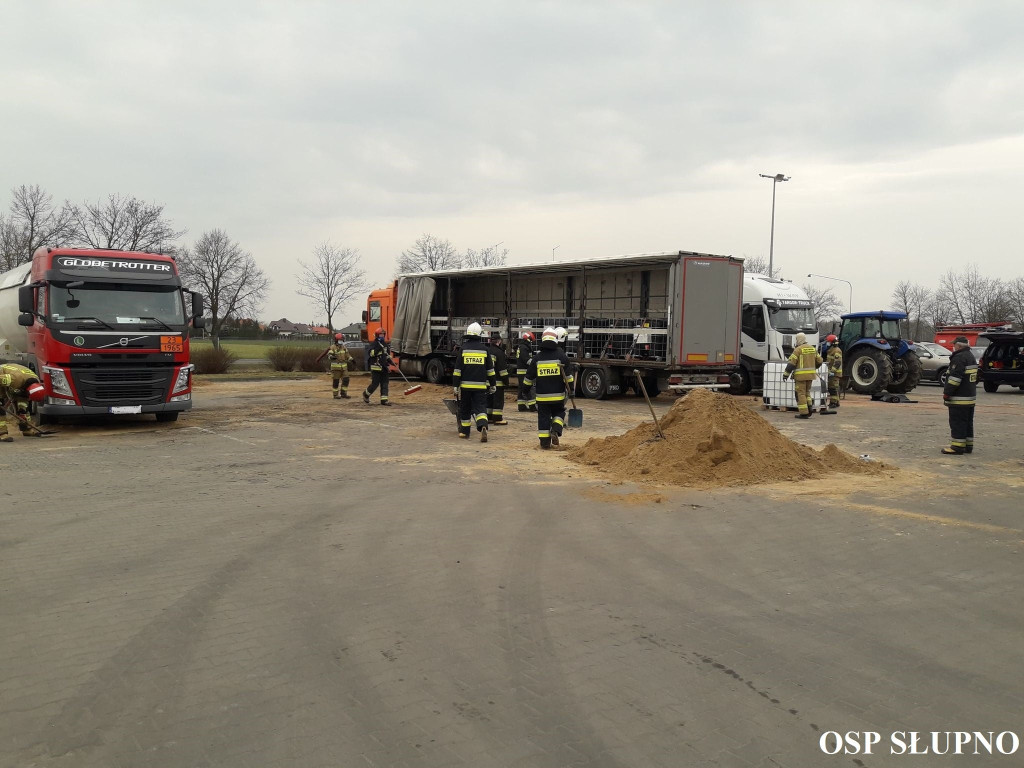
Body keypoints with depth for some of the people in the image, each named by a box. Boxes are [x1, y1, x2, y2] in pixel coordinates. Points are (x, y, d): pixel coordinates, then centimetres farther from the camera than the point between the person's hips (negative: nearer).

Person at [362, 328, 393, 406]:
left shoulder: (385, 345, 16)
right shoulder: (374, 344, -7)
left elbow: (388, 354, 29)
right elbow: (370, 353, -21)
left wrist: (389, 360, 17)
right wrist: (378, 348, -27)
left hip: (384, 367, 7)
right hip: (376, 367, -7)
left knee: (384, 383, 1)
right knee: (375, 383, -5)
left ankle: (384, 399, 2)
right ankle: (366, 394, 19)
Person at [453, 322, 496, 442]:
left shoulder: (463, 349, -1)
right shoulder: (484, 349, 4)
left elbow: (457, 370, -3)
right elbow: (490, 370, 8)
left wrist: (456, 386, 1)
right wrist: (492, 385, 16)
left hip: (465, 385, 0)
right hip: (480, 386, 0)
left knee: (465, 409, 13)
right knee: (480, 408, -2)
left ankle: (464, 431, 22)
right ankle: (483, 426, -25)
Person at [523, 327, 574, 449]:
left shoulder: (537, 357, 1)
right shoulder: (561, 356, -4)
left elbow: (529, 377, 6)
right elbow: (568, 375, -4)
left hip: (542, 395, 1)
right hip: (558, 395, -1)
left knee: (543, 417, 7)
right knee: (559, 413, 17)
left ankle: (544, 442, 7)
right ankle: (555, 430, -7)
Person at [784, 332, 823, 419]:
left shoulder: (798, 349, -9)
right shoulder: (813, 348, 11)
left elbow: (791, 363, -12)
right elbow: (819, 361, 16)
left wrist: (786, 374, -4)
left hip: (801, 375, -6)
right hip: (810, 374, 6)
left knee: (801, 393, -1)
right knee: (807, 392, 19)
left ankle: (804, 413, -3)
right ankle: (809, 409, 9)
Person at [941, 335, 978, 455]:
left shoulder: (959, 358, -18)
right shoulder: (971, 357, 16)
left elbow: (955, 378, -24)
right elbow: (976, 378, 25)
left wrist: (946, 393, -19)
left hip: (959, 399, -10)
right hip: (971, 397, 10)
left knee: (957, 423, -6)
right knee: (968, 422, 15)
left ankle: (957, 446, -6)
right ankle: (968, 446, 20)